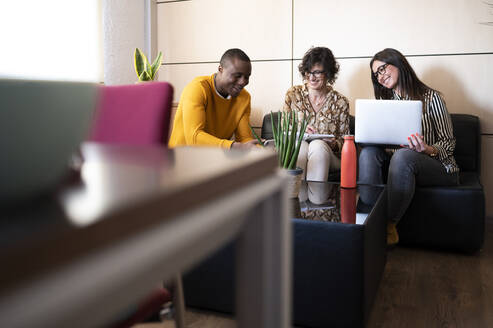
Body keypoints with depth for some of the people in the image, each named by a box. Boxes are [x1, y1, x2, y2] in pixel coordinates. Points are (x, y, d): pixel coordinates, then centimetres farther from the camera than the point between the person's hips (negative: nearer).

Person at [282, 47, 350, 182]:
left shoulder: (340, 102, 6)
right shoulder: (293, 94, 8)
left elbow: (344, 139, 8)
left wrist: (334, 144, -15)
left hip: (328, 156, 0)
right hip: (296, 149, 1)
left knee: (318, 145, -34)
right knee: (300, 144, -33)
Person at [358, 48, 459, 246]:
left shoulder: (430, 97, -4)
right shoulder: (386, 102, 14)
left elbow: (449, 142, -5)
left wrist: (428, 150, -27)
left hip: (439, 167, -5)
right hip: (398, 162, 5)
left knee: (403, 156, -37)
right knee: (369, 151, -23)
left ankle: (389, 227, -29)